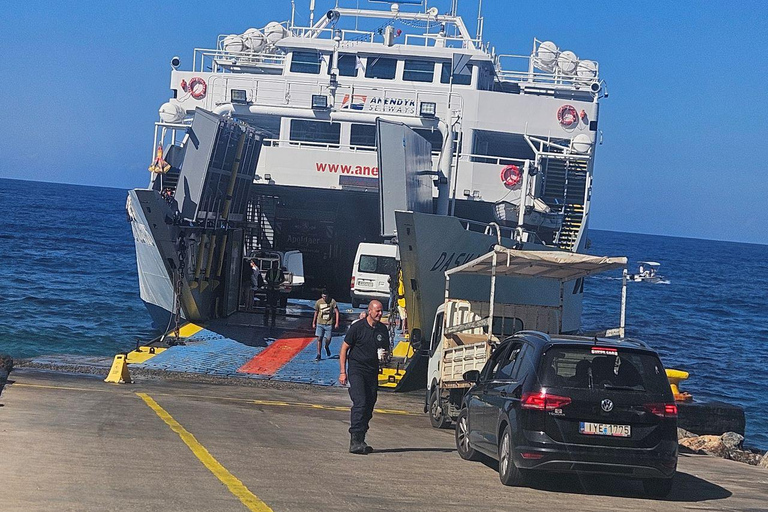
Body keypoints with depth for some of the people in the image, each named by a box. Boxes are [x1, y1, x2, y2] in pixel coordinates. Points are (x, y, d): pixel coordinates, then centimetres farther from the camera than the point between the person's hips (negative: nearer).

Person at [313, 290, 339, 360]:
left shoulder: (332, 302, -8)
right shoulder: (318, 302, -2)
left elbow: (337, 312, -3)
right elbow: (316, 313, 11)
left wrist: (337, 323, -9)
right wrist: (314, 323, 14)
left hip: (329, 323, -1)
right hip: (320, 323, 1)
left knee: (328, 339, 1)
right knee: (319, 339, -4)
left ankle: (327, 347, 36)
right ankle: (319, 355, 5)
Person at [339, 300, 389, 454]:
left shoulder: (382, 329, 9)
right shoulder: (357, 327, -6)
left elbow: (386, 349, 22)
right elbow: (344, 349, -2)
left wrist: (385, 354, -4)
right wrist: (342, 372, -8)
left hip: (372, 372, 6)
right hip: (356, 370, -6)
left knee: (369, 407, 5)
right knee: (360, 403, -18)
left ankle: (360, 441, 13)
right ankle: (355, 441, -21)